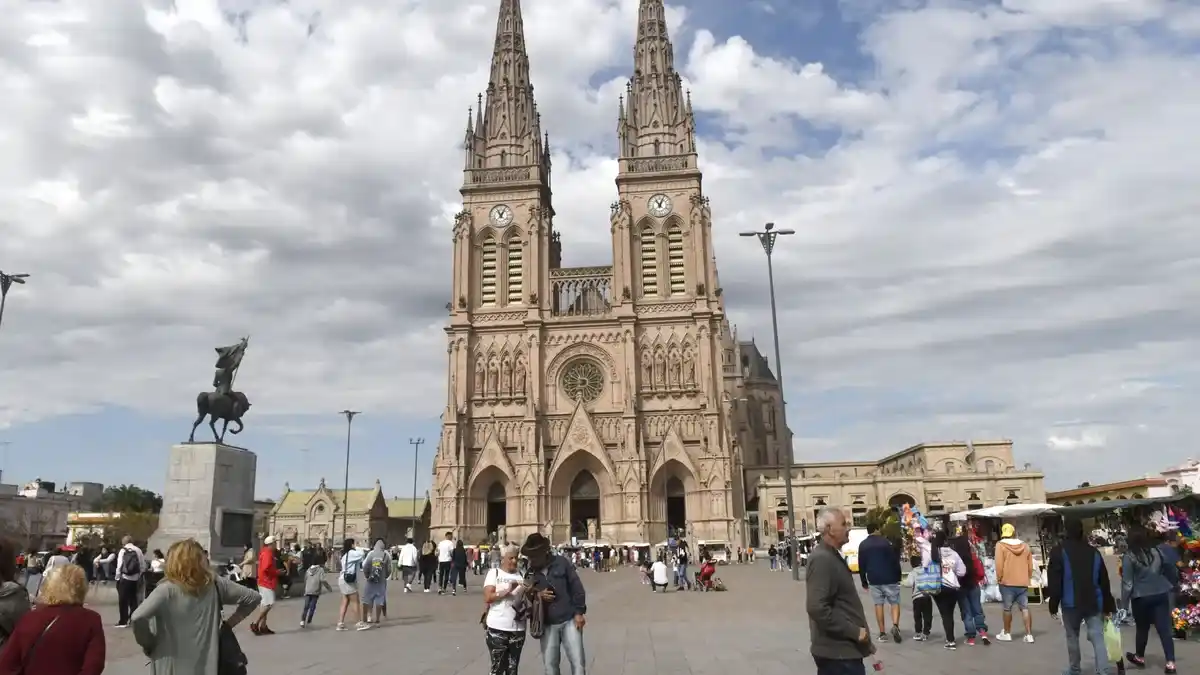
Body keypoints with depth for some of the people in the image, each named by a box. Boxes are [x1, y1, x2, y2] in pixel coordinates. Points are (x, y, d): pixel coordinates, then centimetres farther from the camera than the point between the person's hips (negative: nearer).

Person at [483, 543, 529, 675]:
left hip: (517, 629, 3)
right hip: (497, 628, -3)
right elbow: (488, 598, -10)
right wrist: (508, 590, -17)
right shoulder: (494, 572, -1)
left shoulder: (520, 575, 8)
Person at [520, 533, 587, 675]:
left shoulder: (561, 563, -3)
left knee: (578, 661, -2)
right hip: (547, 625, 2)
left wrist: (579, 612, -6)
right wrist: (537, 595, -12)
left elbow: (576, 587, -1)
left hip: (570, 620, -2)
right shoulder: (530, 573, 4)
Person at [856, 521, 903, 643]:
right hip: (889, 578, -3)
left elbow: (861, 566, 6)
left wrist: (864, 582, 13)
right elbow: (895, 561, -6)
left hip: (873, 580, 3)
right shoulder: (886, 541, -6)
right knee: (894, 602, 6)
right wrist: (898, 577, 2)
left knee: (878, 604, 7)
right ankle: (895, 625, -16)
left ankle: (882, 633, 6)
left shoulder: (863, 545, 4)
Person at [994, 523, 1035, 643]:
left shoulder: (1000, 545, -7)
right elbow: (1030, 566, 12)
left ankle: (1007, 633, 13)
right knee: (1025, 608, 6)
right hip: (1023, 583, 4)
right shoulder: (1025, 546, 8)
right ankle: (1029, 635, 4)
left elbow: (999, 564, -12)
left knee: (1007, 608, 5)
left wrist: (999, 578, -1)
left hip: (1007, 582, -4)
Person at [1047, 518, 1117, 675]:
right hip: (1094, 603, 3)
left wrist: (1053, 604, -2)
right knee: (1098, 639, 2)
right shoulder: (1094, 552, 9)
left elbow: (1054, 581, -9)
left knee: (1072, 638, 11)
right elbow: (1104, 582, 11)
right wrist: (1108, 605, 16)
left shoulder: (1059, 552, -6)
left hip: (1071, 603, -3)